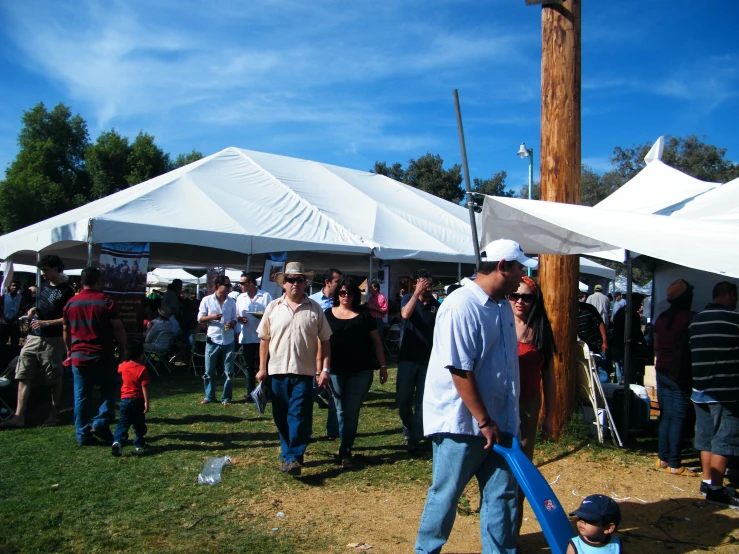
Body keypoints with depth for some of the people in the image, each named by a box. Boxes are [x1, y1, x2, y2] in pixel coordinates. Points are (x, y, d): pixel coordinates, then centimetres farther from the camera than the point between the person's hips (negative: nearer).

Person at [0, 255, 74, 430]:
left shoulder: (66, 292, -8)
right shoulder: (44, 285, 14)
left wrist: (45, 323, -20)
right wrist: (34, 309, 6)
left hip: (53, 340, -7)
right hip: (33, 338, 7)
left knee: (54, 379, 3)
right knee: (23, 376, 1)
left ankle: (54, 414, 16)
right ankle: (19, 416, 2)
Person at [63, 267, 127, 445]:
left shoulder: (71, 303, 5)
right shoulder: (107, 302, -8)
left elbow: (66, 331, 16)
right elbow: (118, 329, -8)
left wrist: (69, 350, 29)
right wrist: (123, 349, 4)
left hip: (79, 357, 4)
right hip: (102, 357, -3)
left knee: (81, 397, 8)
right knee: (109, 389, 14)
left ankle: (82, 434, 12)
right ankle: (101, 422, -1)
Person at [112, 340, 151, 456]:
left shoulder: (123, 366, 2)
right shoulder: (142, 369, -13)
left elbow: (119, 369, 30)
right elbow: (145, 387, -15)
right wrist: (147, 402, -12)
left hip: (125, 399, 3)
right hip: (138, 400, -3)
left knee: (123, 423, 4)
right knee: (139, 424, 11)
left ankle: (118, 441, -15)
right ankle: (139, 444, 21)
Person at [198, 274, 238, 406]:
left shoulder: (231, 301, 5)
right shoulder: (207, 300, -1)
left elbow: (234, 319, 11)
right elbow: (200, 318, 2)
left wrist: (232, 324, -12)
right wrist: (212, 317, -16)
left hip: (228, 341, 2)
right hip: (213, 340, -2)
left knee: (229, 372, 4)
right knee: (209, 372, 6)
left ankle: (226, 398, 14)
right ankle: (209, 396, 21)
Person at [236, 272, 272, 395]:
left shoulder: (266, 296, -2)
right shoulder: (240, 297, 11)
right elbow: (236, 314, 16)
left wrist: (264, 316, -21)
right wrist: (239, 318, -7)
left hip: (262, 337, -4)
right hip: (246, 337, 4)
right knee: (249, 366, 10)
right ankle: (250, 392, 18)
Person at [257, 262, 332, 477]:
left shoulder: (315, 309, 0)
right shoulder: (273, 307, 4)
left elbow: (325, 341, 2)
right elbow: (264, 339, 8)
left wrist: (325, 369, -4)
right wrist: (262, 368, 4)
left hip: (304, 372, -2)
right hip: (277, 371, 2)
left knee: (299, 416, -6)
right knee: (281, 417, 11)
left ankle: (293, 458, -1)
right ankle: (287, 454, 26)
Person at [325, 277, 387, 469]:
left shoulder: (364, 316, 3)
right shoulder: (328, 315, 5)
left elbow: (376, 341, 7)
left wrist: (383, 366, 3)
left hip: (361, 371, -1)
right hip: (336, 371, 1)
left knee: (352, 412, -2)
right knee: (341, 411, 10)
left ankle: (345, 453, 4)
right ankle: (346, 448, 26)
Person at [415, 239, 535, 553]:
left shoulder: (503, 306, 7)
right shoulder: (462, 307, -20)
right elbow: (460, 372, -22)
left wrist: (497, 421, 16)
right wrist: (484, 422, -18)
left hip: (497, 422, 8)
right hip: (461, 422, -7)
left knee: (503, 492, 13)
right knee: (446, 493, 8)